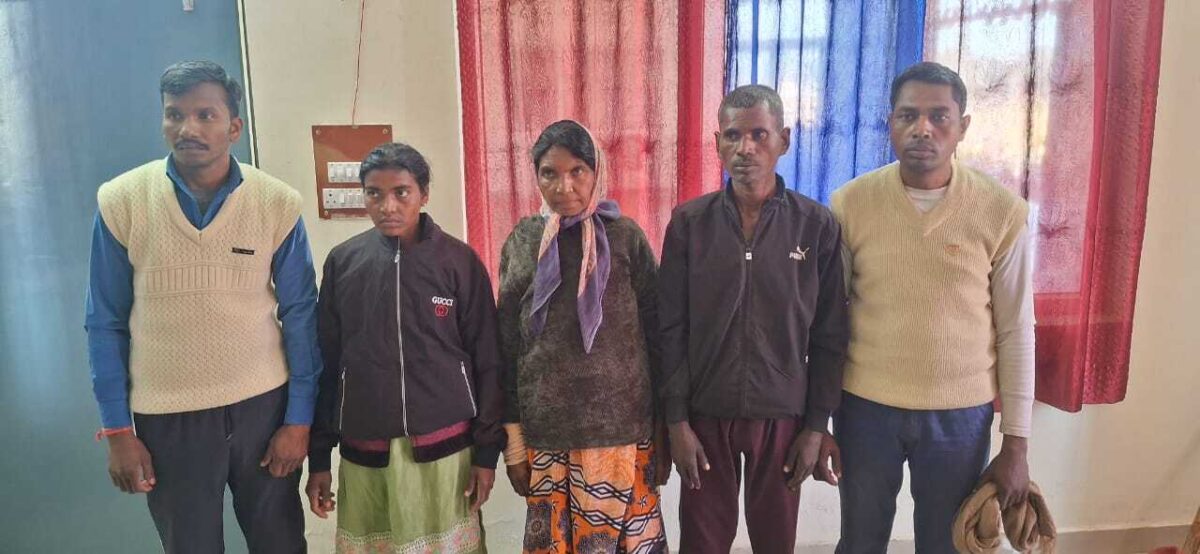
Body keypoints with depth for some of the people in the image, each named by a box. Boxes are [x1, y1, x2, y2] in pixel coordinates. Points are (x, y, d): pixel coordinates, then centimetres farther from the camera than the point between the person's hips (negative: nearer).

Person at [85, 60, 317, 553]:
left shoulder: (277, 204, -8)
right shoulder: (121, 202, -7)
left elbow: (300, 314, -3)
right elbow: (106, 325, -1)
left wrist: (300, 418, -3)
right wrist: (117, 430, -1)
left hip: (263, 404, 0)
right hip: (167, 417, 0)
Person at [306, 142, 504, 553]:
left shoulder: (459, 261, -5)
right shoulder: (342, 262, 0)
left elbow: (486, 361, -2)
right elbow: (326, 362, 4)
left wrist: (487, 450, -3)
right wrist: (318, 456, 5)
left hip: (444, 446, -1)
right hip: (364, 450, 2)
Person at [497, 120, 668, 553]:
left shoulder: (626, 237, -3)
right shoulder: (522, 242, 2)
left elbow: (655, 335, 0)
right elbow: (507, 344, 4)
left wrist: (662, 430, 0)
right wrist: (513, 438, 3)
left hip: (622, 431, -1)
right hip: (545, 433, 2)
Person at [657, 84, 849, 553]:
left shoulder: (817, 225, -5)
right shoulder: (688, 223, -5)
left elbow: (830, 336, -2)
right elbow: (671, 329, -4)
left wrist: (816, 425, -2)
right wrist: (677, 421, -6)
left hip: (784, 415, 0)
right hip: (706, 414, 0)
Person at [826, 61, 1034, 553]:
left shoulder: (1002, 211, -7)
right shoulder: (850, 204, -7)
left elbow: (1015, 332, -2)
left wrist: (1016, 442, -1)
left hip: (961, 413, 0)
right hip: (865, 408, 0)